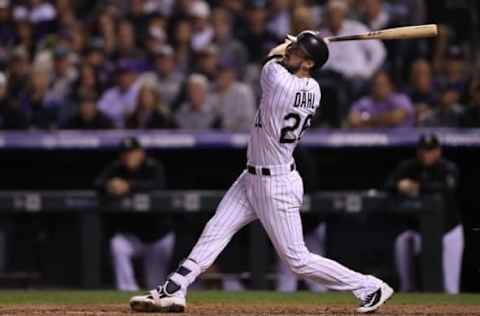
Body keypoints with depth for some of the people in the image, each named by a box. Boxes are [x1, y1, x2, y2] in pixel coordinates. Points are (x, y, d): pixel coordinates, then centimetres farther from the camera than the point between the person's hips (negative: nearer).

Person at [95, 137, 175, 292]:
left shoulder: (153, 167, -13)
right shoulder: (117, 169, -5)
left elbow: (158, 185, -33)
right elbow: (98, 183, -18)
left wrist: (129, 186, -45)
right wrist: (109, 186, -41)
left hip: (158, 237, -2)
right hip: (131, 234, 2)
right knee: (117, 245, -32)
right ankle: (128, 292, -28)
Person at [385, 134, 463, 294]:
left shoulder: (449, 168, -12)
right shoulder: (409, 167, -5)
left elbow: (447, 187, -32)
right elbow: (389, 185, -14)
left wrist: (418, 187, -42)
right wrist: (400, 186, -38)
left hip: (448, 231, -2)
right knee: (403, 241, -30)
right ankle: (407, 289, -20)